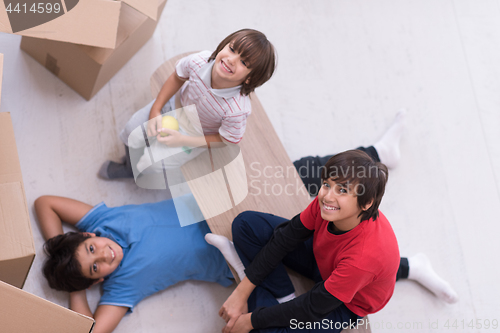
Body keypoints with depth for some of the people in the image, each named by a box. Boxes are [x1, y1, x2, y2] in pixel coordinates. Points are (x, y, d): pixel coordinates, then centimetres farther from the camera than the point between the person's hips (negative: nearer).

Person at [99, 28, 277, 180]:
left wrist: (183, 140, -22)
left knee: (152, 161, -7)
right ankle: (129, 164, 40)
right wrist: (155, 110, -9)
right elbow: (177, 78, -9)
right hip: (177, 105, 3)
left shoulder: (237, 110, -42)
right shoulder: (200, 61, -34)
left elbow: (227, 140, -21)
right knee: (133, 130, 3)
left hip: (196, 135, -3)